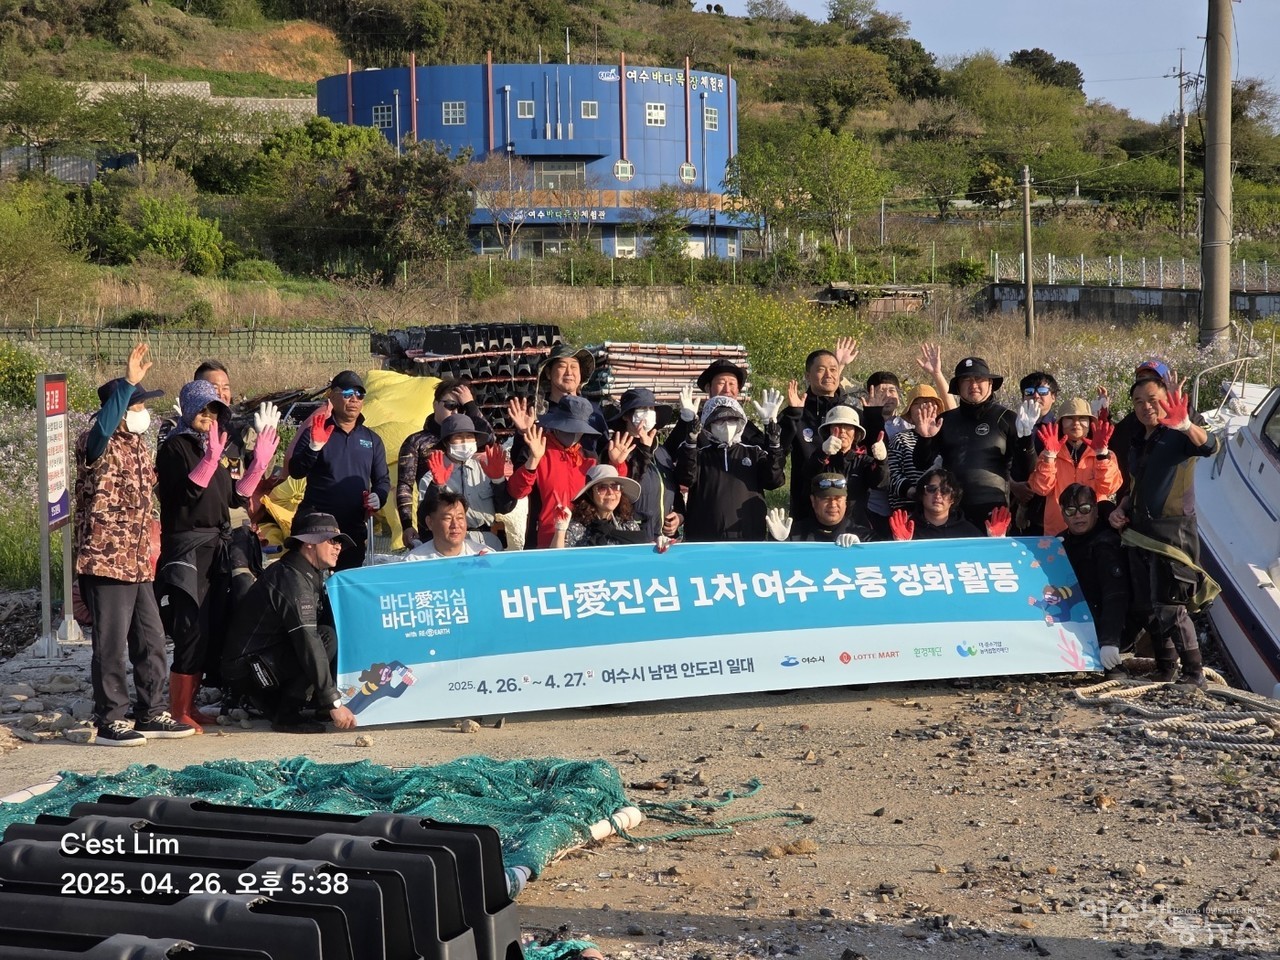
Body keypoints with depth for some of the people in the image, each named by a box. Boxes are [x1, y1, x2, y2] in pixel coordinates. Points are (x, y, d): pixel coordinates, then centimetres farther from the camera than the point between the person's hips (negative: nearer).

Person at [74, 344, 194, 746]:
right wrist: (128, 382, -39)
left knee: (150, 640, 13)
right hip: (105, 560, -9)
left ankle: (151, 713, 23)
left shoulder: (139, 445, 14)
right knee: (111, 644, -3)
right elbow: (102, 428, -37)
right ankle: (110, 721, 6)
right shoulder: (97, 445, -12)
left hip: (138, 562, 9)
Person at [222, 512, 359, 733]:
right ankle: (287, 714, -15)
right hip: (248, 664, -10)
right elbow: (308, 643, -27)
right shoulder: (293, 580, -21)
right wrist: (334, 703, -29)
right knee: (327, 637, -23)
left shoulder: (310, 574, 11)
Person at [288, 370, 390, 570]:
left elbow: (383, 480, 18)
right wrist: (314, 447, -25)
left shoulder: (372, 440, 15)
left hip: (354, 531, 4)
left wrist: (378, 497, -5)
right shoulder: (315, 433, 3)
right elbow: (295, 472, -8)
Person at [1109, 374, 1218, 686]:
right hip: (1139, 533, 8)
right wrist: (1121, 509, 10)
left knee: (1168, 607, -12)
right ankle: (1165, 669, 21)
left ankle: (1194, 672, -3)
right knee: (1146, 608, 10)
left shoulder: (1177, 437, -9)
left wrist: (1185, 424, -51)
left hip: (1172, 533, -8)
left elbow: (1209, 447, -32)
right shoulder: (1137, 444, 15)